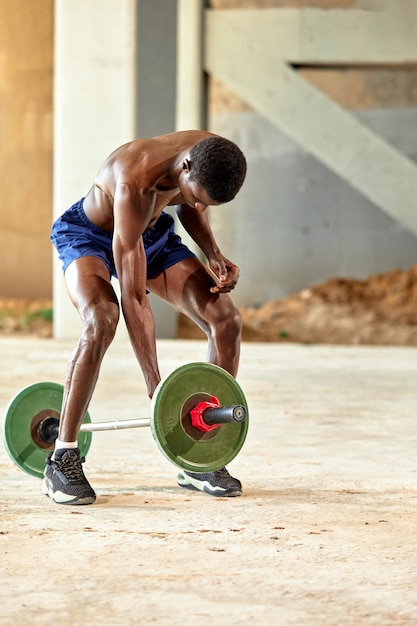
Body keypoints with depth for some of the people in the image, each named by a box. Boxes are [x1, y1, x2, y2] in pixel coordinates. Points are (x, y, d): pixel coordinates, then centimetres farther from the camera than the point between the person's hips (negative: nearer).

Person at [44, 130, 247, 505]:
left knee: (226, 321, -11)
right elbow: (133, 297, -39)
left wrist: (214, 257, -13)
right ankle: (62, 460, -25)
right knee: (102, 320, -35)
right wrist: (157, 392, -39)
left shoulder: (213, 155, -22)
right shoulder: (135, 183, -40)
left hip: (154, 233, 6)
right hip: (89, 235, -6)